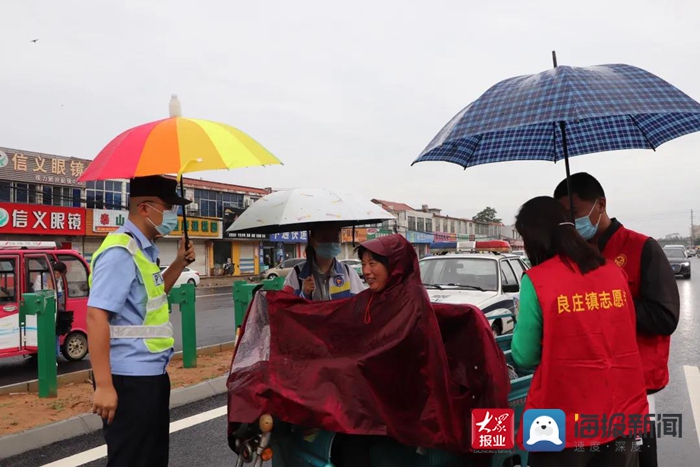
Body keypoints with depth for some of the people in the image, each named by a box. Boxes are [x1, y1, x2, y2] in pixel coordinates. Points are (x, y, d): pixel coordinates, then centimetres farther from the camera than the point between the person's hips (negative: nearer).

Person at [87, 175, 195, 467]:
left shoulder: (144, 249, 10)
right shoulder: (120, 252, -18)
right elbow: (96, 317, -25)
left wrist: (179, 264, 10)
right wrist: (104, 385, -27)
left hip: (152, 374, 10)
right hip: (130, 379, -10)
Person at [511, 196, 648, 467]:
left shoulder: (536, 281, -14)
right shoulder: (614, 271, 1)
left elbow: (524, 357, -8)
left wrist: (523, 327, 10)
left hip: (563, 422, -4)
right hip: (622, 414, 5)